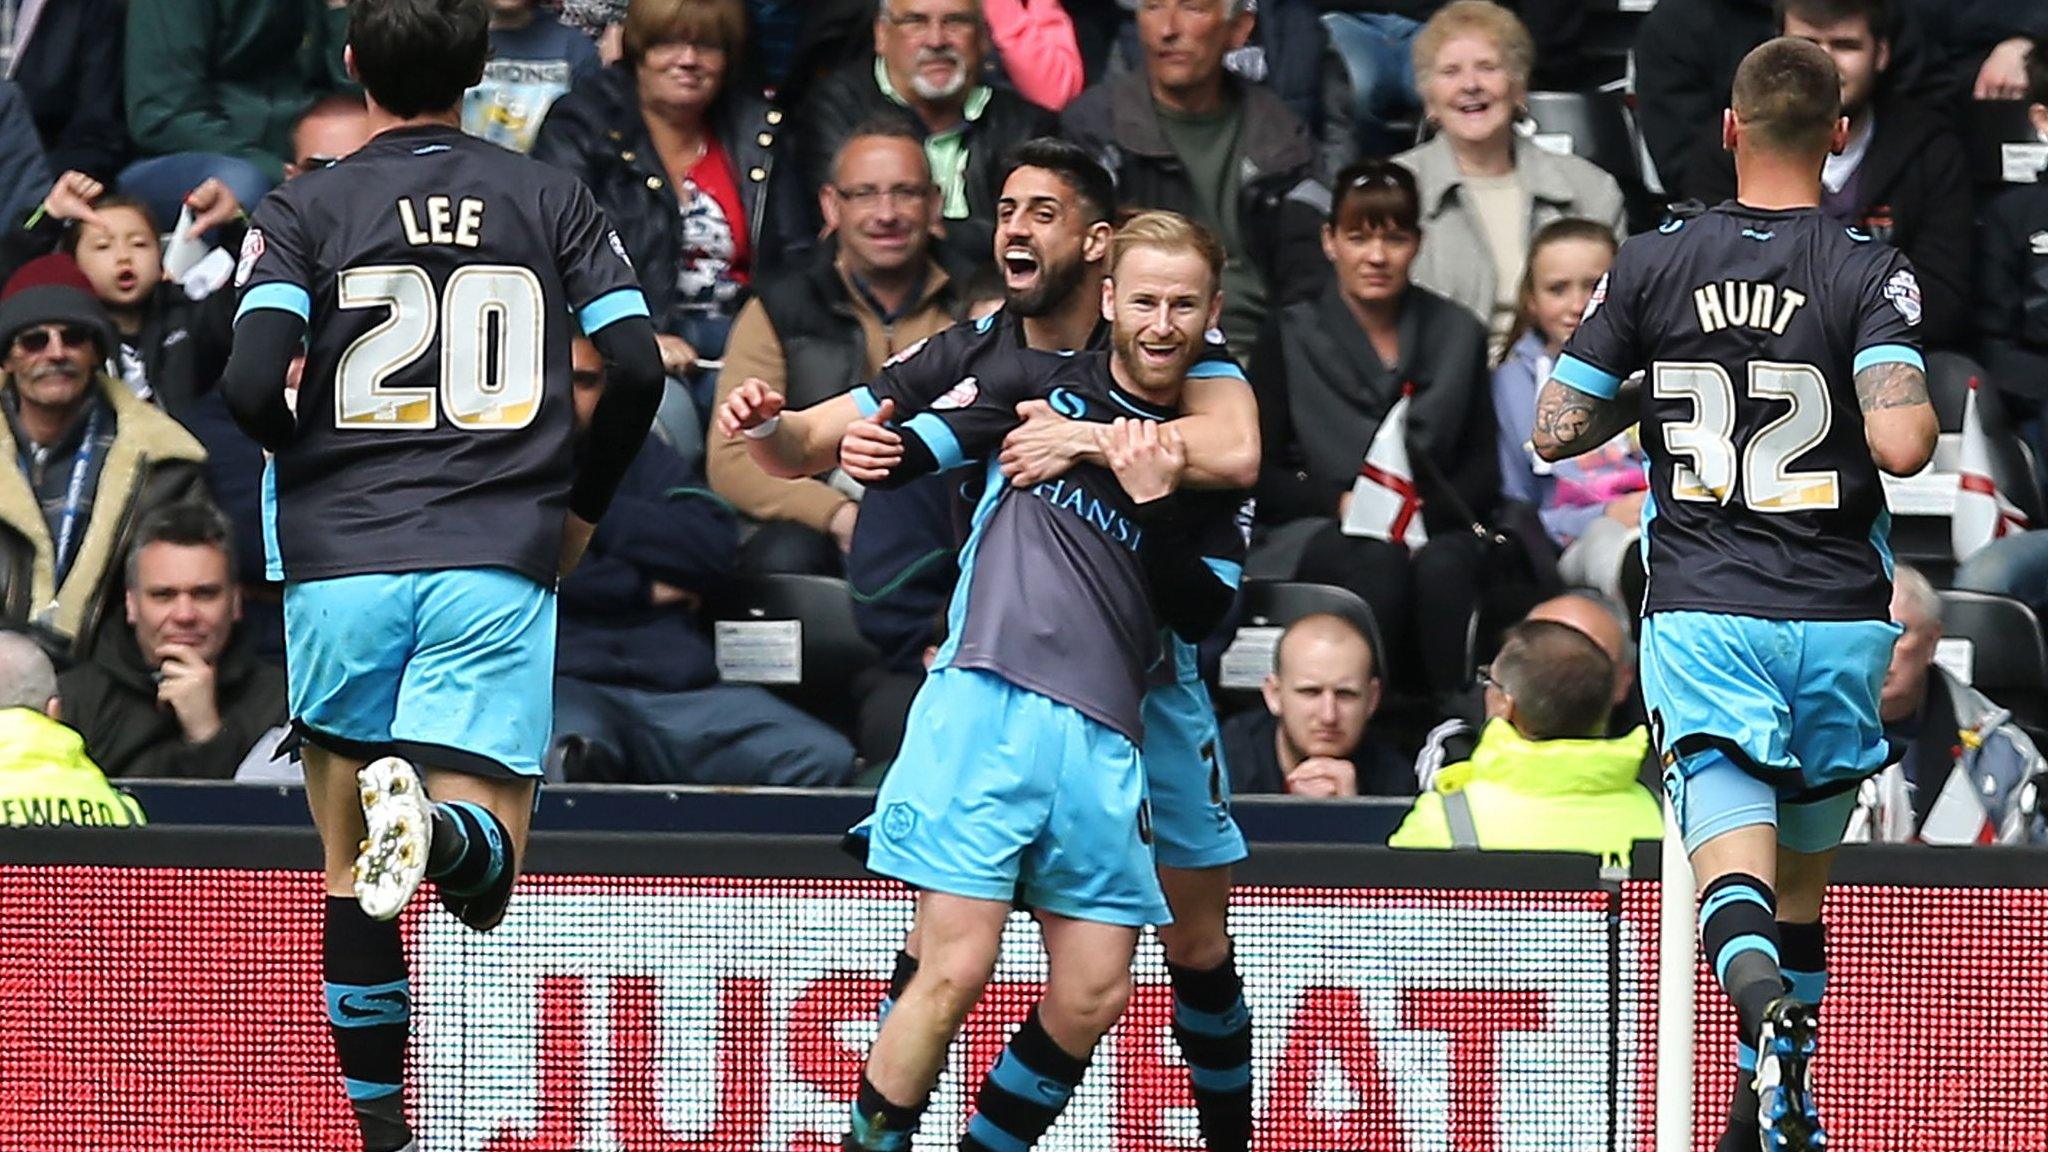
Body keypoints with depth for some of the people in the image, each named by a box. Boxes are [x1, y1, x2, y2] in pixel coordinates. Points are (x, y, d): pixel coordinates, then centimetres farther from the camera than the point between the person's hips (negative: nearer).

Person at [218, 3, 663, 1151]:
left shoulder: (305, 210, 3)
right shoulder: (551, 201, 8)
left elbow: (254, 383, -10)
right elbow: (637, 368, -1)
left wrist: (319, 469, 11)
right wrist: (578, 506, 14)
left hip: (341, 565, 0)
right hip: (499, 564, 0)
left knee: (350, 873, 15)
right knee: (484, 880, -2)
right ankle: (438, 826, -36)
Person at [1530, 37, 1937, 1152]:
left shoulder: (1652, 262, 2)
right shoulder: (1870, 270, -5)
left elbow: (1555, 429, 5)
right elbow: (1900, 444, -19)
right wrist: (1920, 406, 4)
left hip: (1700, 614, 0)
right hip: (1838, 617, 0)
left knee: (1735, 873, -12)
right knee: (1802, 881, 19)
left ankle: (1767, 1019, -43)